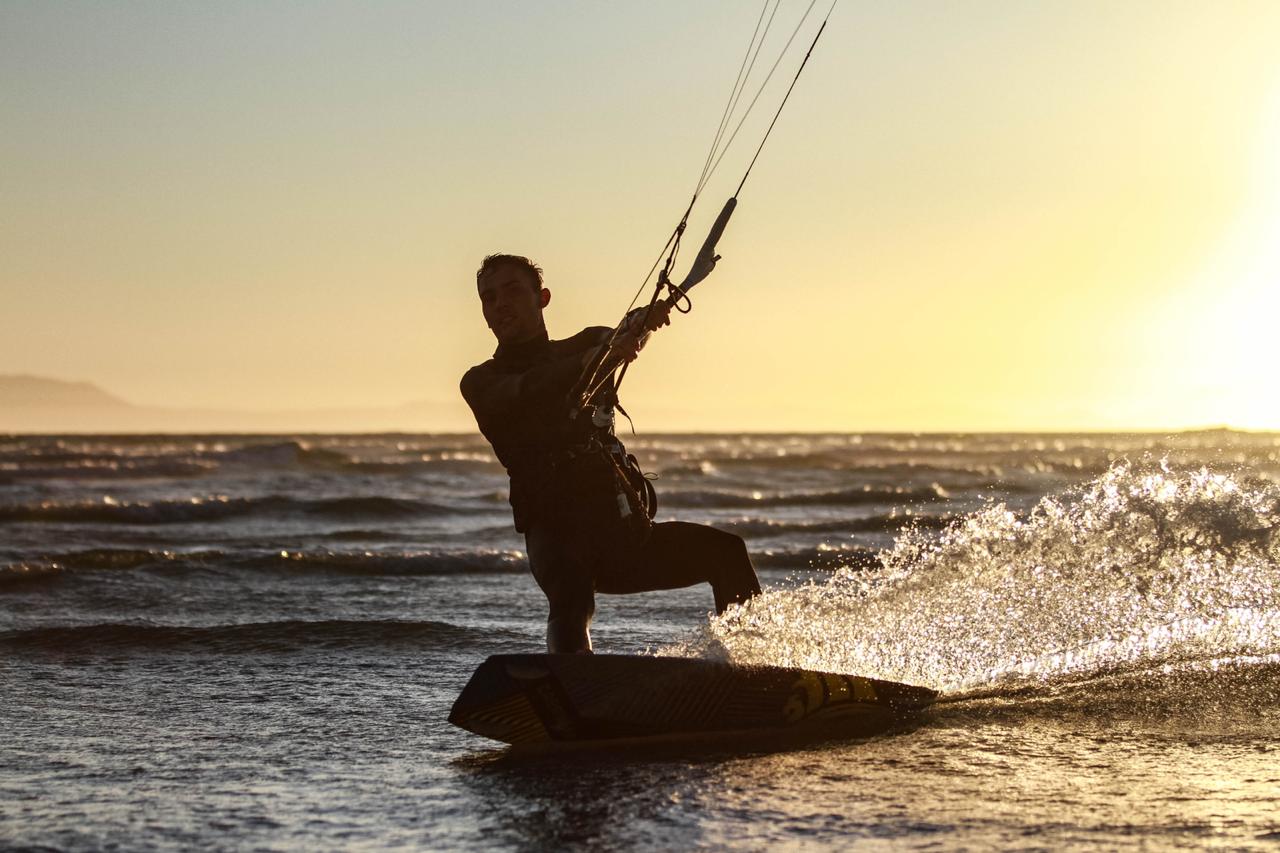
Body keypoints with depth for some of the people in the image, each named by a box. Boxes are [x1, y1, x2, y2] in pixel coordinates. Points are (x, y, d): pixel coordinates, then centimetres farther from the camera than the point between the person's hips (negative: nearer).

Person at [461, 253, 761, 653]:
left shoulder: (583, 347, 19)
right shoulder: (481, 383, 7)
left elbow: (623, 337, -4)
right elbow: (524, 395, -15)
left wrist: (643, 320, -30)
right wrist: (594, 359, -33)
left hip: (625, 531, 4)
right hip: (557, 532, -4)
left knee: (725, 552, -12)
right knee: (571, 597, -34)